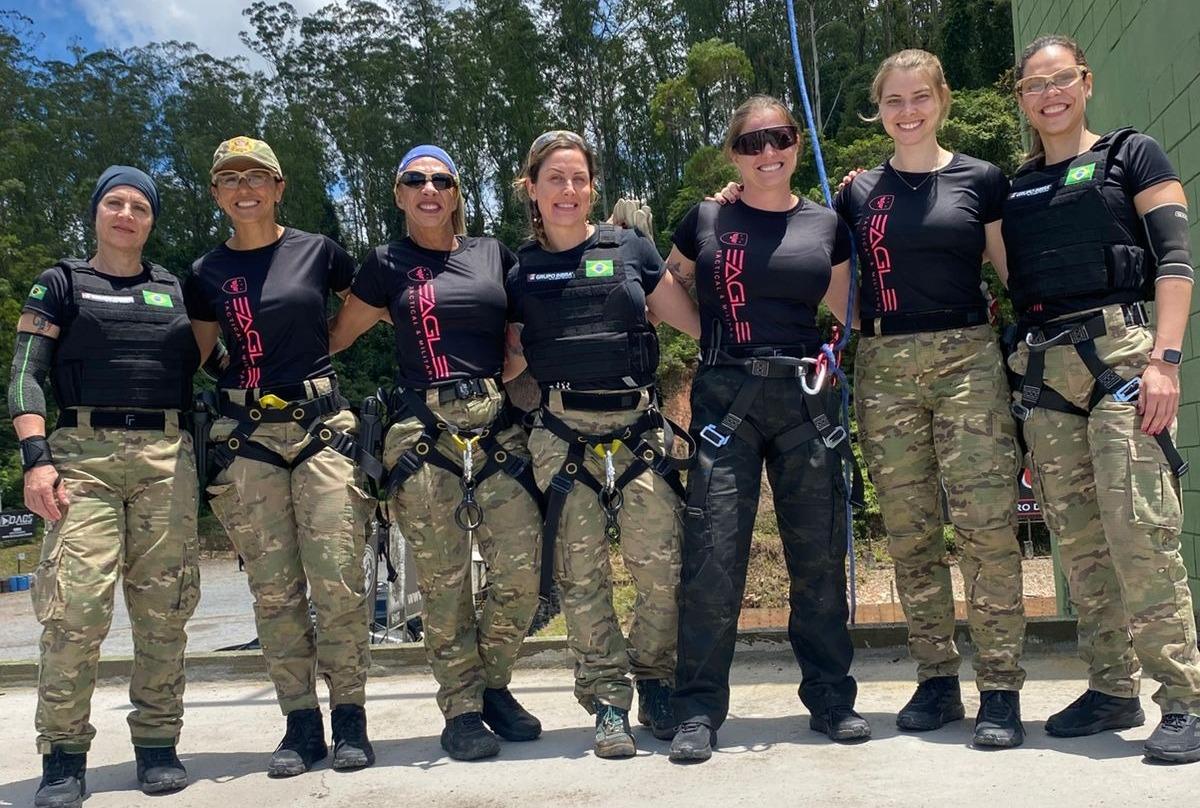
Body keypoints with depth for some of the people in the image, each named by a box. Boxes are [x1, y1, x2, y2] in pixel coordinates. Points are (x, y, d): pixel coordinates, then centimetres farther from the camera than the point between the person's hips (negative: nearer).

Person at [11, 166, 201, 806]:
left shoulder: (175, 290, 20)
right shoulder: (61, 284, 13)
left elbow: (200, 371, 22)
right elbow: (26, 375, 4)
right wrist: (37, 458, -10)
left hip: (168, 456, 2)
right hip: (82, 452, -2)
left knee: (163, 605, 0)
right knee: (75, 602, -13)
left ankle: (158, 743, 9)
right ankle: (63, 754, -2)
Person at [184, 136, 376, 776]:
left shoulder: (318, 253, 4)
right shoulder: (206, 274, 10)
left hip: (321, 427, -2)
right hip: (247, 437, 2)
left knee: (337, 579, -7)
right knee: (274, 590, 2)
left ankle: (349, 718, 6)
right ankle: (301, 723, 13)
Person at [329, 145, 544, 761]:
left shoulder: (493, 254, 16)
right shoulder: (387, 264, 12)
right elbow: (334, 336, 17)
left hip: (498, 427, 2)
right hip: (423, 433, -2)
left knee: (521, 569, -5)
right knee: (443, 581, -1)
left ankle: (493, 685, 20)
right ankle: (462, 709, 15)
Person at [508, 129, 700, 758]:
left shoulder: (630, 248, 9)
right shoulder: (519, 271, 11)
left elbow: (696, 323, 10)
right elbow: (507, 361, 16)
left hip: (639, 430, 0)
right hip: (564, 438, 1)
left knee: (663, 568, -6)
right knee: (582, 577, 0)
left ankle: (655, 684, 17)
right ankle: (609, 702, 14)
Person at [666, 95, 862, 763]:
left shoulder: (826, 224, 11)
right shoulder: (705, 221, 7)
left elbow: (848, 314, 15)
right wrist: (712, 333, 7)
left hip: (807, 396, 2)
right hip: (724, 396, -2)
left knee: (820, 552, 6)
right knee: (713, 554, -6)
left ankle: (831, 696, 21)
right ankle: (700, 710, 4)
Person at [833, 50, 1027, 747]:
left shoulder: (982, 179, 7)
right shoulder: (858, 192, 12)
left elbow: (1012, 273, 9)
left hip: (967, 358, -2)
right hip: (883, 368, 2)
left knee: (986, 524, -9)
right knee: (910, 532, 5)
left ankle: (1001, 688, 1)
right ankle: (937, 681, 16)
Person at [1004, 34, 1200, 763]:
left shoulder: (1132, 155, 8)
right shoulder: (1014, 187, 19)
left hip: (1118, 350, -4)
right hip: (1042, 367, 5)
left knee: (1139, 527, -13)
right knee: (1079, 538, 4)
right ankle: (1114, 690, 13)